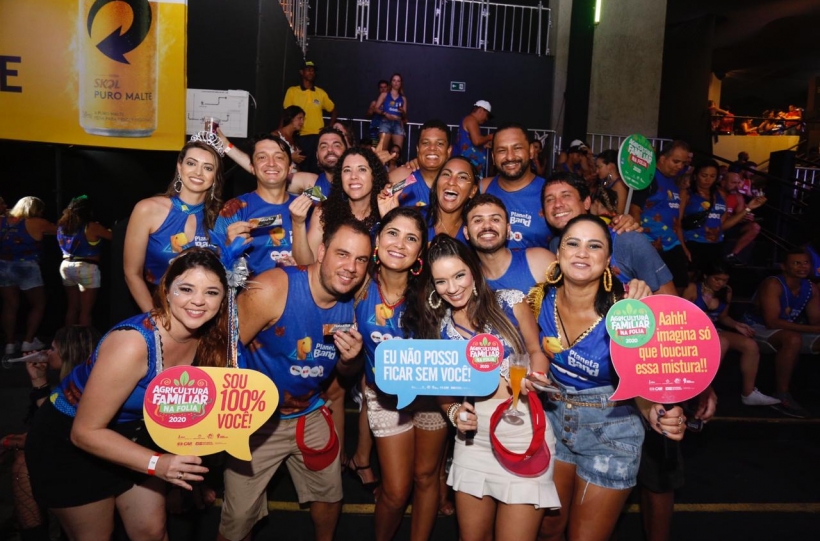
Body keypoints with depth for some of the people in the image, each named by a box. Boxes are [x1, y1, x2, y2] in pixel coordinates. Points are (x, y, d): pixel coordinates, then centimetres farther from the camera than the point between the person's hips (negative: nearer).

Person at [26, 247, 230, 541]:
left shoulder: (207, 337, -15)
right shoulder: (131, 344, -35)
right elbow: (85, 432, -27)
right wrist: (157, 463, -35)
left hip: (134, 434, 6)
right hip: (68, 442, -5)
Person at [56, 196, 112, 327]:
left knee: (72, 308, 15)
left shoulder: (62, 225, 7)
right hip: (86, 268, -7)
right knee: (86, 310, -2)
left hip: (66, 266, 7)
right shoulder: (91, 227, -13)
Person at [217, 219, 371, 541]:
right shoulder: (273, 289, -27)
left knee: (330, 494, 22)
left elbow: (345, 371, 4)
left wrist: (351, 358, -18)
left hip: (310, 415, 5)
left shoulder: (352, 303, -8)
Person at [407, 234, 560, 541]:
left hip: (523, 430, -3)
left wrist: (534, 376, -16)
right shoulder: (437, 327, 4)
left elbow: (536, 351, 5)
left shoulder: (510, 302, -4)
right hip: (473, 438, 3)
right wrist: (453, 411, -10)